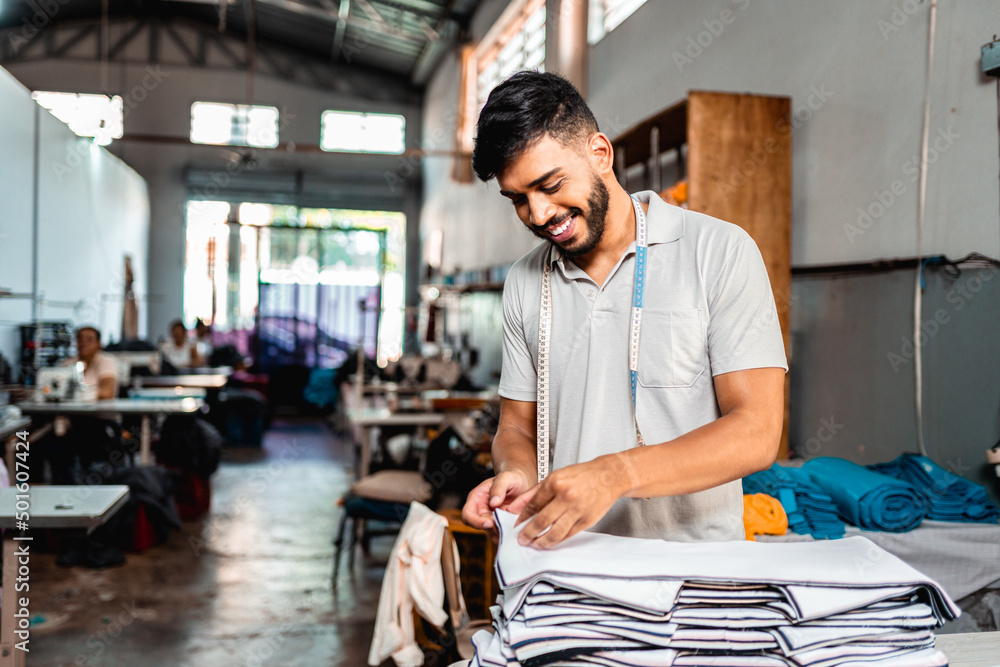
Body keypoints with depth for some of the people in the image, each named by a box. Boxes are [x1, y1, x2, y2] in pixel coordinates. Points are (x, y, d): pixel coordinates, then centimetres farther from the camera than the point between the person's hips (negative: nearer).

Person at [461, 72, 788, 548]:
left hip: (694, 559, -4)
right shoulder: (524, 282, 12)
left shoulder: (720, 252, -2)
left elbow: (756, 432, -9)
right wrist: (516, 474, -6)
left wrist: (615, 473, -22)